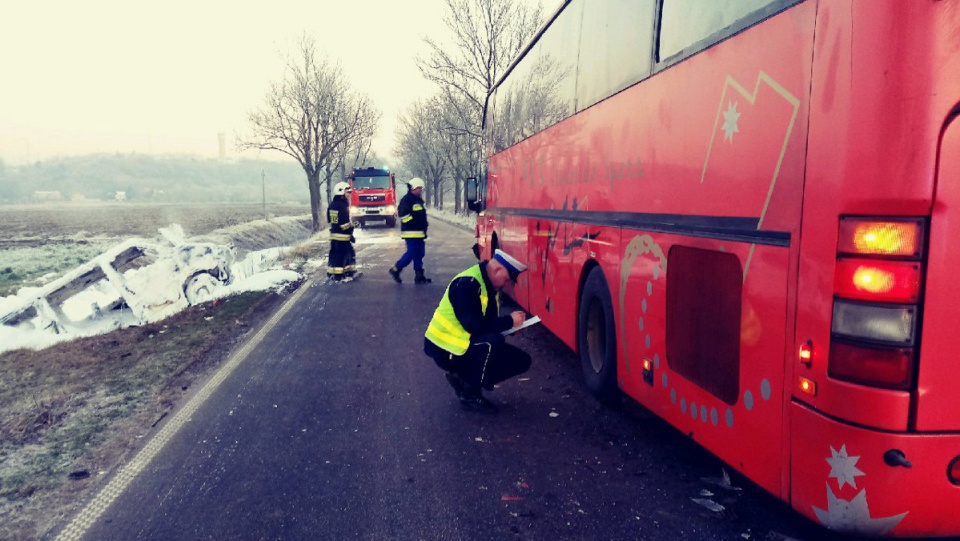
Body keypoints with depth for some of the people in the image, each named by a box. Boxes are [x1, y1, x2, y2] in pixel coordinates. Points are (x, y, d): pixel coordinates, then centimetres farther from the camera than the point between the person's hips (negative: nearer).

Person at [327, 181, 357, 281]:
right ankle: (338, 276, -2)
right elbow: (345, 223, -20)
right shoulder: (342, 206, -17)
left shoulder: (332, 205, 12)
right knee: (341, 255, -5)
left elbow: (330, 220, 18)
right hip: (342, 235, -10)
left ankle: (331, 273, 20)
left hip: (333, 233, 10)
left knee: (334, 254, 15)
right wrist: (350, 234, -14)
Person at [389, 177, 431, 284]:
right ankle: (395, 269, 3)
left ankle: (419, 276, 12)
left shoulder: (418, 200, 19)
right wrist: (413, 222, -20)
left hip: (419, 233, 10)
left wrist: (424, 229, 20)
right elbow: (402, 213, -22)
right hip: (411, 232, -10)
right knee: (411, 253, -11)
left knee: (419, 254, 9)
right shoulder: (407, 199, -12)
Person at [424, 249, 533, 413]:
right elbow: (473, 326, -30)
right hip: (446, 349, -9)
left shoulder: (489, 284, 6)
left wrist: (509, 325, -8)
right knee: (493, 342, -35)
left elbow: (488, 323, 12)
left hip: (465, 343, 9)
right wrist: (509, 321, -22)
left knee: (521, 360, 2)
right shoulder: (466, 284, -23)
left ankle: (462, 377, 7)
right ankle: (470, 395, -15)